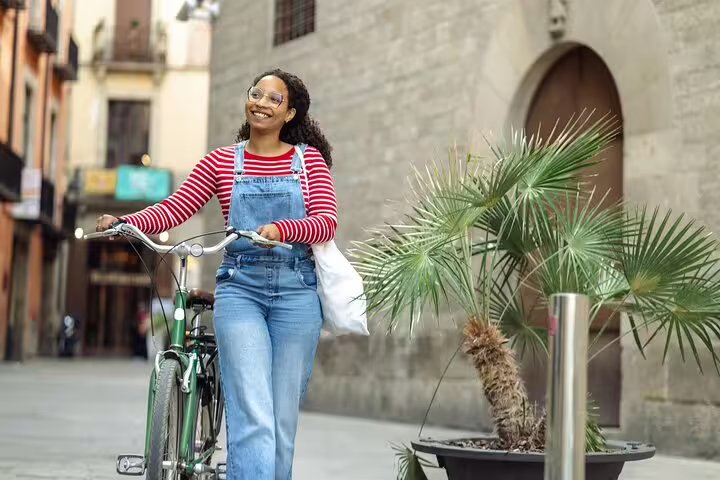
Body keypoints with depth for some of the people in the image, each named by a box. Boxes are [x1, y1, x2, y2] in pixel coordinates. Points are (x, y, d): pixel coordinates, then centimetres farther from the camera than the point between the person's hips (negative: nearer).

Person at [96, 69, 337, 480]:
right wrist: (125, 223, -17)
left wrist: (282, 229, -26)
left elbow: (327, 223, -6)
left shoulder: (310, 160, 7)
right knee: (253, 418, -13)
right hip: (240, 289, -1)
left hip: (296, 292, 1)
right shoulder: (222, 162, 10)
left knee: (283, 420, 5)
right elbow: (175, 209, 0)